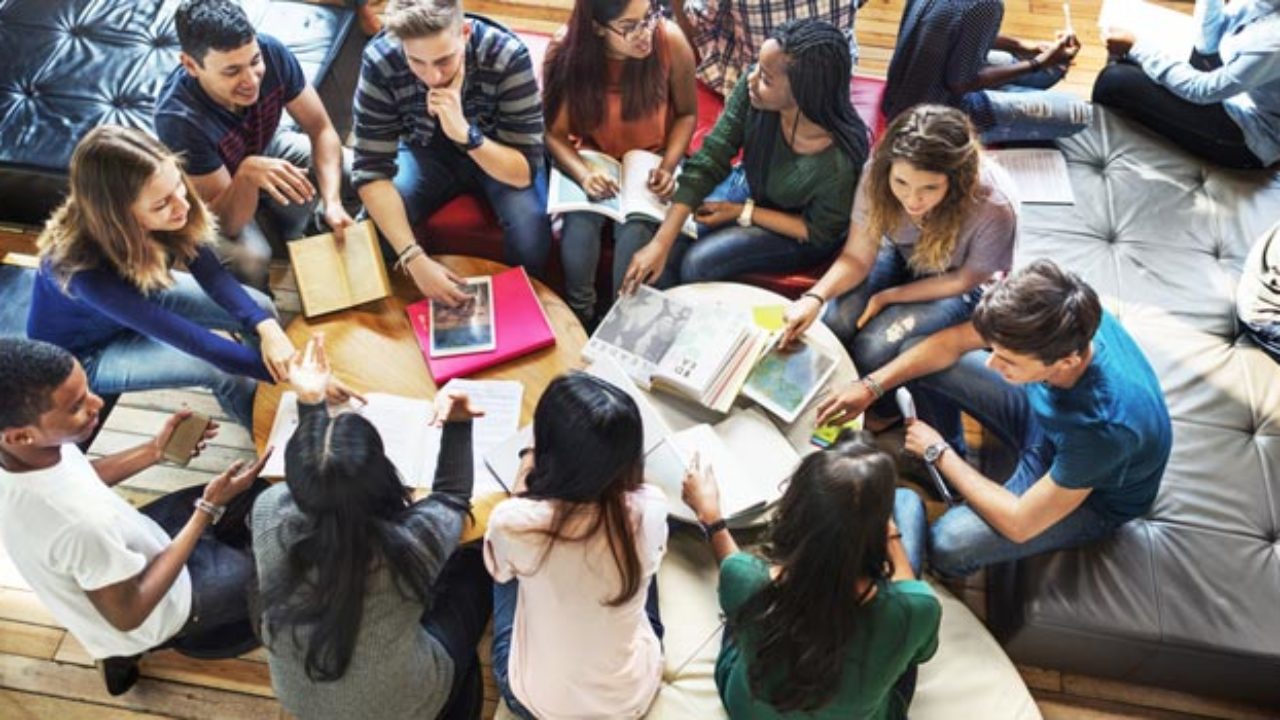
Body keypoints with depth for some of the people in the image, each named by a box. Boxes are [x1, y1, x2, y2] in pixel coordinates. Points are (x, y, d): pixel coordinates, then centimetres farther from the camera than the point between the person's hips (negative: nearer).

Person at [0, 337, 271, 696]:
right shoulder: (79, 522, -44)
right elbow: (128, 615, -27)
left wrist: (154, 451, -10)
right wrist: (209, 509, -28)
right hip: (142, 612, -6)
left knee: (254, 496, 15)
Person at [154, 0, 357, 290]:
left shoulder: (271, 52, -32)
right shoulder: (178, 117, -41)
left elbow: (322, 130, -21)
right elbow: (228, 223, -35)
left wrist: (332, 202, -38)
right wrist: (248, 173, -56)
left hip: (265, 148, 5)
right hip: (216, 193, -5)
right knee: (249, 258, -33)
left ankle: (285, 240, 8)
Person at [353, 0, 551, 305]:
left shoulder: (508, 56, -33)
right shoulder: (380, 60, -29)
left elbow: (525, 170, -29)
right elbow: (372, 170, -27)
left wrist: (465, 133, -47)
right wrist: (414, 258, -39)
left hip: (499, 156, -1)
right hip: (426, 152, 2)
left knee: (530, 232, -29)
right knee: (375, 227, -23)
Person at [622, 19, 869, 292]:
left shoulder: (838, 161, -37)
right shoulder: (753, 89, -28)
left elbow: (820, 233, -18)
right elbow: (709, 161, -22)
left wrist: (743, 213, -17)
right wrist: (660, 242, -27)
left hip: (800, 234, -4)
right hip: (748, 188, 4)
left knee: (697, 264, -19)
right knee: (670, 249, -12)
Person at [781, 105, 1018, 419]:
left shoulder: (994, 207, -37)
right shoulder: (878, 173, -29)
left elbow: (965, 280, -17)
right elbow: (857, 257, -18)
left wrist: (888, 297, -17)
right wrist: (815, 297, -37)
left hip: (958, 283, -3)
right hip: (900, 258, 3)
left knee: (875, 347, -24)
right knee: (835, 324, -22)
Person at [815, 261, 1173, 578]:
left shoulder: (1105, 425, -44)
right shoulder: (1062, 322, -28)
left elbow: (1020, 524, -31)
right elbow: (954, 341, -11)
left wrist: (940, 453, -21)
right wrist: (872, 386, -17)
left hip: (1094, 495, -6)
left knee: (947, 545, -28)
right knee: (923, 361, -7)